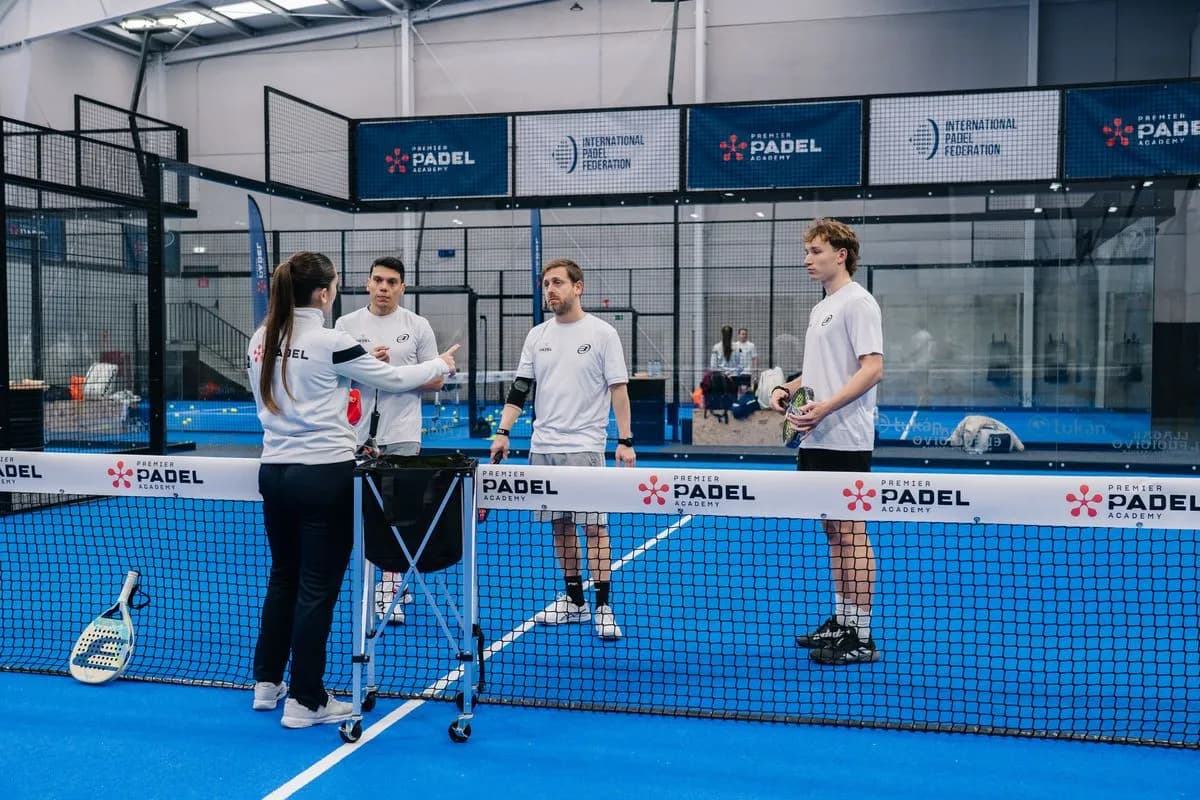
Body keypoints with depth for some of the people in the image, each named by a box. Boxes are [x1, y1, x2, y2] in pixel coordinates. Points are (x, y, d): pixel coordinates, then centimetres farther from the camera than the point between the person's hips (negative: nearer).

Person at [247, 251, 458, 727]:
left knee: (283, 577, 20)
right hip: (325, 475, -7)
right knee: (317, 589, 2)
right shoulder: (329, 343, -14)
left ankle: (267, 682, 30)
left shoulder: (260, 341, 5)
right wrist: (442, 365, 13)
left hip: (275, 471, 7)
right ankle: (305, 701, 9)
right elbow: (394, 379, -4)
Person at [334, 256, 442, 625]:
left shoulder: (418, 326, 2)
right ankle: (397, 580, 25)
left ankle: (389, 593, -1)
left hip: (401, 436, -2)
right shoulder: (346, 324, 7)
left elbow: (435, 379, 2)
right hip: (358, 434, 2)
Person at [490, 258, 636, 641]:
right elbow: (519, 388, 10)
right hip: (543, 447, 5)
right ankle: (574, 600, 21)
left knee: (593, 525, -5)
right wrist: (503, 432, 0)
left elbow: (619, 389, -4)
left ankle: (603, 608, -1)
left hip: (584, 446, -5)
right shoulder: (537, 335, 10)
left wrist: (625, 441, -9)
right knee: (560, 525, 10)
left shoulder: (602, 333, -2)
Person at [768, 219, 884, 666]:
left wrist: (825, 407, -25)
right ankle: (840, 621, 23)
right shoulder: (822, 308, 19)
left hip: (844, 440, -9)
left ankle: (861, 637, 1)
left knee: (851, 532, -5)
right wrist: (789, 387, 8)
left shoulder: (858, 302, -9)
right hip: (817, 439, 9)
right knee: (833, 531, 14)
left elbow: (873, 369, -18)